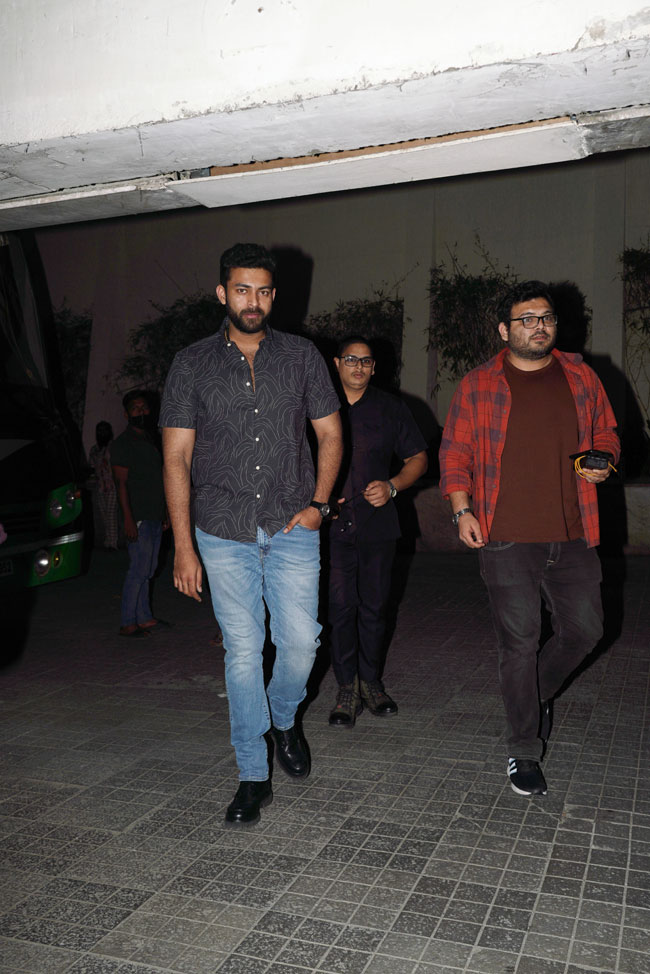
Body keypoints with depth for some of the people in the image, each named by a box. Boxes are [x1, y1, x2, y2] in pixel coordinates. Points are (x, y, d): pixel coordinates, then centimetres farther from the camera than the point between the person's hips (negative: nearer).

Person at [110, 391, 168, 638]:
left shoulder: (150, 440, 18)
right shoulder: (123, 443, -7)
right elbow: (122, 482, -14)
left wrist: (163, 514, 21)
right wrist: (128, 518, -21)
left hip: (154, 517, 8)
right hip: (138, 518, -8)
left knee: (147, 571, 10)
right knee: (139, 570, -9)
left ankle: (144, 618, 16)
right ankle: (128, 624, -2)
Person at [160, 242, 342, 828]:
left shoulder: (302, 357, 5)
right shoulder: (193, 364, 2)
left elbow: (329, 433, 11)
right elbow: (176, 457, 0)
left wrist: (319, 503, -3)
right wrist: (183, 546, -6)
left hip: (292, 527, 1)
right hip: (224, 534, 0)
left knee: (300, 641, -2)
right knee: (243, 652, 3)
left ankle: (284, 720, 32)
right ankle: (253, 777, 18)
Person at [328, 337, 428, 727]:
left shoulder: (390, 408, 9)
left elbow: (418, 459, 12)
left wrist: (392, 486, -6)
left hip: (377, 522, 1)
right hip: (331, 524, -1)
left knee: (374, 606, 8)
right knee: (340, 605, -4)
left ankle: (371, 681, 23)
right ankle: (347, 688, 7)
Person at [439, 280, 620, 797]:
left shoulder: (581, 377, 11)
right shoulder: (478, 385, 4)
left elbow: (606, 435, 20)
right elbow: (455, 453, 4)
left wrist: (603, 462, -2)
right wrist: (463, 510, -8)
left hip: (572, 536, 3)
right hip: (508, 539, -3)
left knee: (585, 629, 9)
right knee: (520, 642, 1)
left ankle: (537, 692, 39)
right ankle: (524, 752, 18)